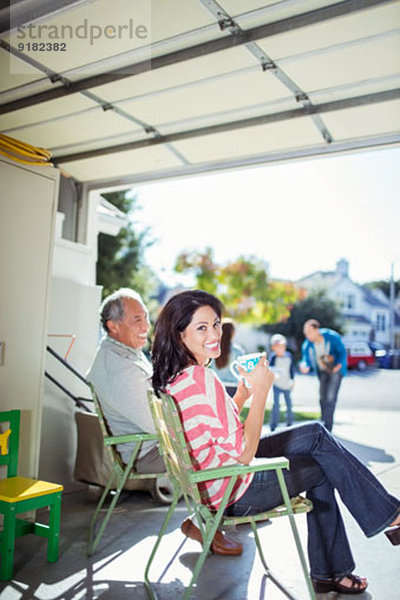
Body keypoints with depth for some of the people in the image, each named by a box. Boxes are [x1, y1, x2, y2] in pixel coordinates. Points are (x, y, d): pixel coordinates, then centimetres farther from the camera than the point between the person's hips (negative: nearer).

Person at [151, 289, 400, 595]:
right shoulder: (202, 378, -29)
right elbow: (243, 454, -26)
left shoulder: (172, 377, 1)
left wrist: (243, 392, 2)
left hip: (207, 483, 9)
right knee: (324, 466, 6)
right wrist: (260, 391, -19)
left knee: (317, 434, 14)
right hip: (232, 493, -9)